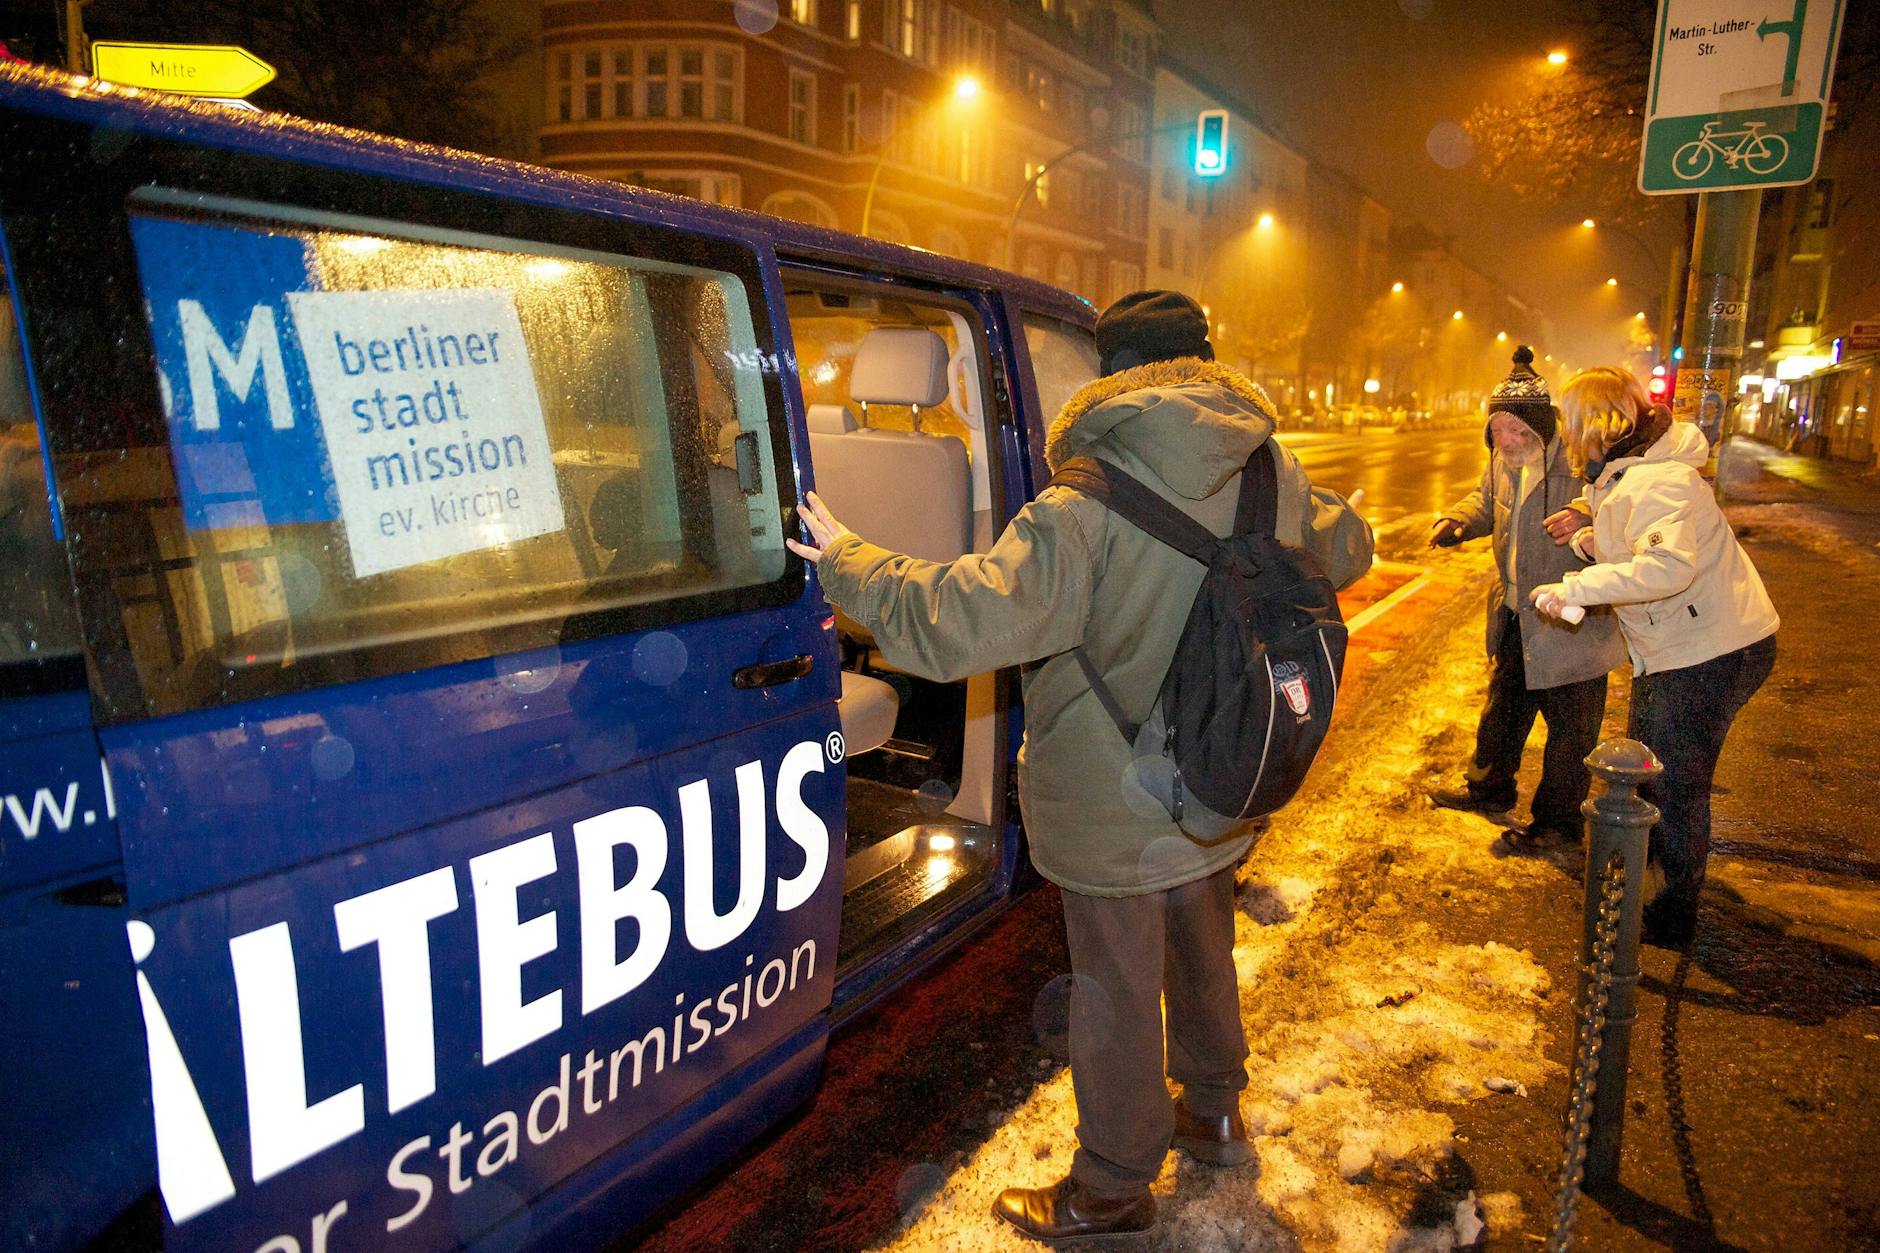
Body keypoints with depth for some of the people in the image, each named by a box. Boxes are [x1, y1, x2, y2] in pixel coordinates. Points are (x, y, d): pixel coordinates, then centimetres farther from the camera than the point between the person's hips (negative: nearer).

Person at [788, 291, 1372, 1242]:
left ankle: (1112, 1190, 32)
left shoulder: (1089, 508, -28)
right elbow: (1344, 551, 15)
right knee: (1201, 948, 28)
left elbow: (960, 621, -32)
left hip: (1116, 814, -7)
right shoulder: (1274, 474, -5)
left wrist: (845, 560, -18)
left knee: (1118, 989, 11)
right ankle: (1214, 1113, 51)